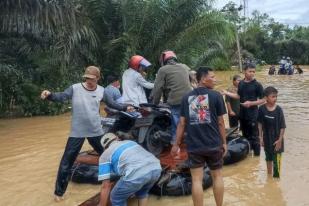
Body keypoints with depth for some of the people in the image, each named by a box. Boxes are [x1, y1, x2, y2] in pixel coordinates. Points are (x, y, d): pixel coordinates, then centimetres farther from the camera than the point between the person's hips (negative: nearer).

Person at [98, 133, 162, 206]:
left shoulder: (105, 155, 22)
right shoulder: (130, 142, 38)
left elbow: (105, 186, 16)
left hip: (137, 174, -6)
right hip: (156, 168, 6)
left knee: (117, 199, 21)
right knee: (142, 192, 36)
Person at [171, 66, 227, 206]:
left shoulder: (187, 97, 3)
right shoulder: (216, 96, -4)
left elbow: (182, 123, 2)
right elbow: (220, 122, -3)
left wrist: (177, 144, 9)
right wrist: (224, 142, 7)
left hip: (193, 145, 1)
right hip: (214, 144, -1)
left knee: (196, 180, 5)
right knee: (217, 176, 17)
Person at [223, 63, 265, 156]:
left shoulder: (257, 85, -11)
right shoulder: (241, 83, 5)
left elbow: (262, 100, -9)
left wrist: (251, 103, -21)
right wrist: (227, 93, 10)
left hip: (252, 115, -5)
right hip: (242, 114, 6)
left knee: (254, 137, 1)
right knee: (245, 135, 18)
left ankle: (257, 156, 12)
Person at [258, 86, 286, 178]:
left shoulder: (278, 110, -16)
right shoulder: (261, 109, -10)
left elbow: (282, 127, -12)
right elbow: (260, 123, 0)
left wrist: (280, 140, -13)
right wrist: (261, 137, 0)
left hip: (277, 139, -3)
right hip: (267, 138, 3)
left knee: (276, 160, 1)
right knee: (268, 158, 20)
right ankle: (269, 175, 39)